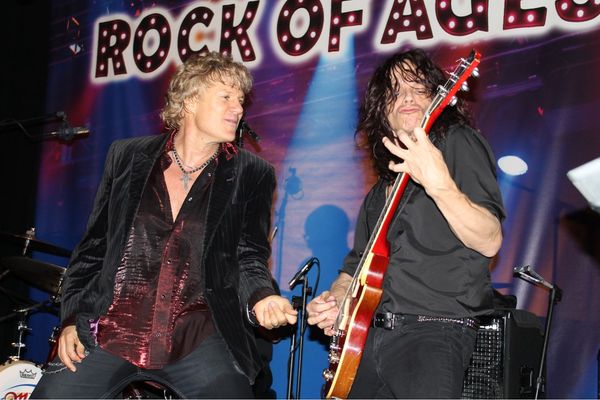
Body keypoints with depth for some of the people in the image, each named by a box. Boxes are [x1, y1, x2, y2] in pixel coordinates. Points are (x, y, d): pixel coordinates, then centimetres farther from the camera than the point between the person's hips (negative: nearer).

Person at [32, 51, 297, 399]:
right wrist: (72, 317, 3)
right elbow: (94, 246, 11)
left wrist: (260, 296, -19)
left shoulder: (252, 174, 4)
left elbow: (249, 257, 2)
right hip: (109, 329, 1)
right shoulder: (127, 157, 7)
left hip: (197, 338, -1)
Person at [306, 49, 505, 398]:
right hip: (364, 333, 6)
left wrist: (438, 183, -27)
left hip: (435, 329, -6)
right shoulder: (382, 189, 18)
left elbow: (490, 242, -13)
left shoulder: (458, 143, -1)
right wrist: (334, 298, 6)